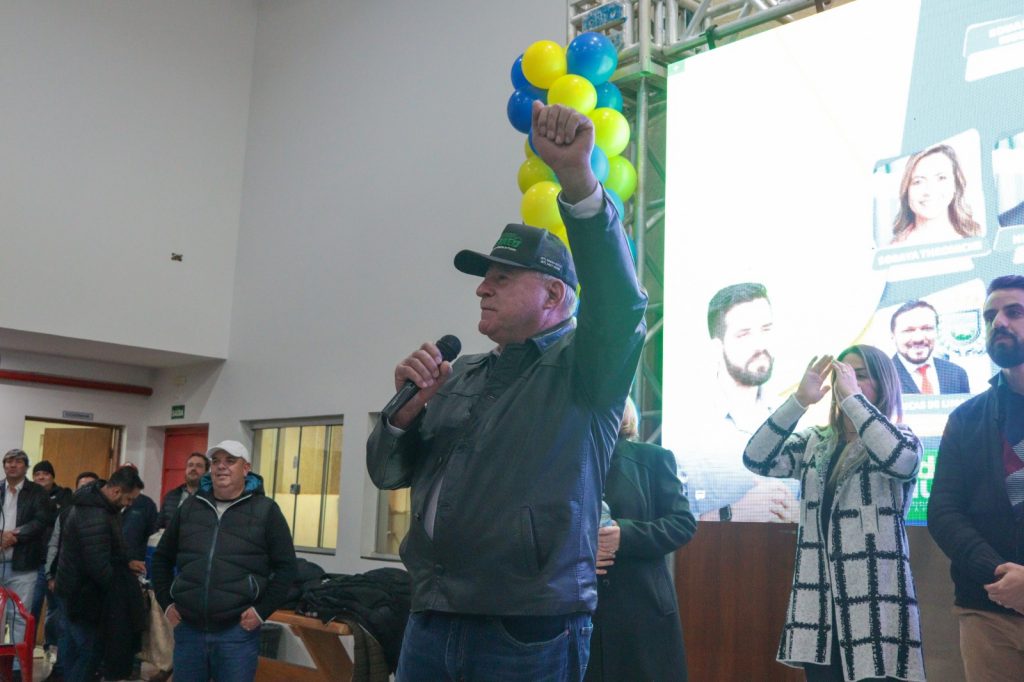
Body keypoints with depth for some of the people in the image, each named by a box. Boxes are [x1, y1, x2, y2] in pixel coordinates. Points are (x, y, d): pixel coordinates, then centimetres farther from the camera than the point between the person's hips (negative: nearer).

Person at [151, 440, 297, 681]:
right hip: (188, 629, 4)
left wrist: (262, 611, -8)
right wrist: (166, 602, 10)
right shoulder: (189, 507, 11)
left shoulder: (265, 510, -1)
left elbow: (286, 566, -1)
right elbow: (162, 557, 20)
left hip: (237, 632, -4)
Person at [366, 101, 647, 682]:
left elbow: (620, 301, -22)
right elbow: (389, 472, 15)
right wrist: (408, 408, -6)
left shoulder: (580, 368, -2)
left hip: (528, 631, -5)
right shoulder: (461, 376, 15)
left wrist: (578, 176, -35)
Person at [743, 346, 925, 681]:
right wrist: (799, 400, -10)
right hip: (820, 596, 4)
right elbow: (756, 460, -3)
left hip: (875, 595, -4)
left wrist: (851, 397, -16)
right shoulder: (814, 442, 12)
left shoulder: (901, 438, 2)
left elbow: (902, 461, -24)